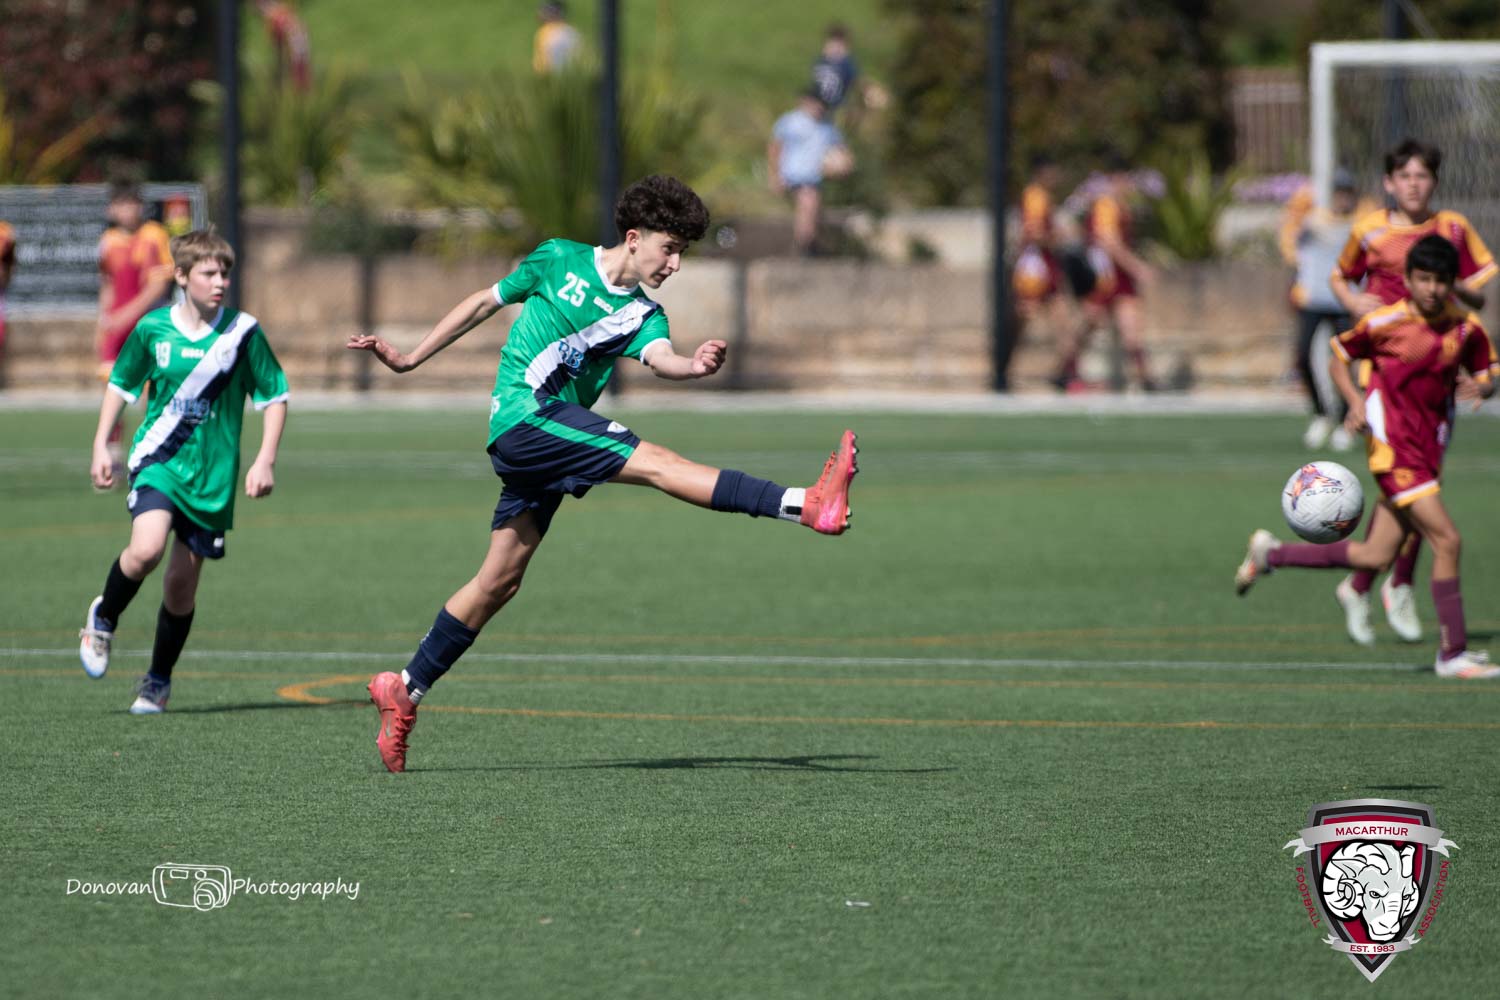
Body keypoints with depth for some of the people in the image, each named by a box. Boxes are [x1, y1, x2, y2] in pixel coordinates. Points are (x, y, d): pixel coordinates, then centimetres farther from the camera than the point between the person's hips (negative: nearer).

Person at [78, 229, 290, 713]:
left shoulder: (242, 331, -5)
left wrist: (265, 460, -6)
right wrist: (101, 446, 10)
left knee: (182, 583, 4)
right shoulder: (153, 329, -2)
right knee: (146, 549, -26)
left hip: (212, 474, 1)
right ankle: (103, 619, 5)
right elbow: (121, 383, 14)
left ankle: (159, 679, 25)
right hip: (158, 460, 0)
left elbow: (274, 396, 4)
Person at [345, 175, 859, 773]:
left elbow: (659, 357, -12)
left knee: (500, 581, 7)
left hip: (555, 437, 7)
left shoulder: (642, 313, 10)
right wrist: (409, 360, 17)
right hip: (524, 412, -7)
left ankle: (404, 691, 18)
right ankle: (807, 506, -36)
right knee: (655, 463, -21)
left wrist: (693, 366, -35)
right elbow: (484, 304, 14)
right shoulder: (559, 262, 3)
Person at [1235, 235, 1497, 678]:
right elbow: (1338, 359, 4)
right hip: (1393, 447, -6)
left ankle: (1270, 554, 24)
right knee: (1447, 540, -15)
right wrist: (1355, 400, -13)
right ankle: (1453, 654, -8)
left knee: (1374, 555, 7)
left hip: (1429, 450, 6)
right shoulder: (1385, 321, -9)